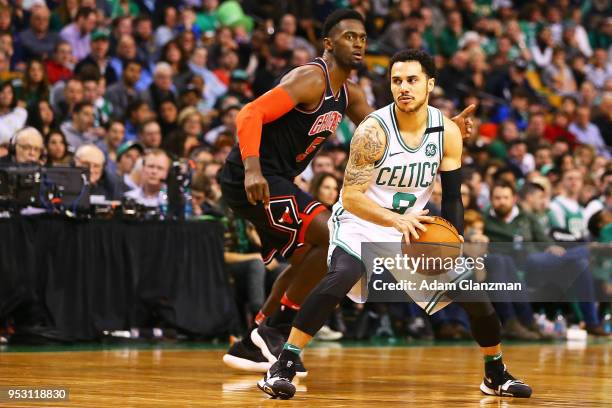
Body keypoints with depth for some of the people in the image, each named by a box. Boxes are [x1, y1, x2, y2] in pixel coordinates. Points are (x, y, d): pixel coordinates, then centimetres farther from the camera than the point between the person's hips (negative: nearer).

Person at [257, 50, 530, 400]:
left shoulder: (448, 132, -10)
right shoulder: (374, 131, -23)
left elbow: (452, 197, -2)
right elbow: (351, 198, -25)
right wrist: (396, 221, -40)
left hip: (414, 224, 5)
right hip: (363, 221, -5)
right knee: (342, 275, -34)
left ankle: (496, 374, 25)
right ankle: (283, 366, -32)